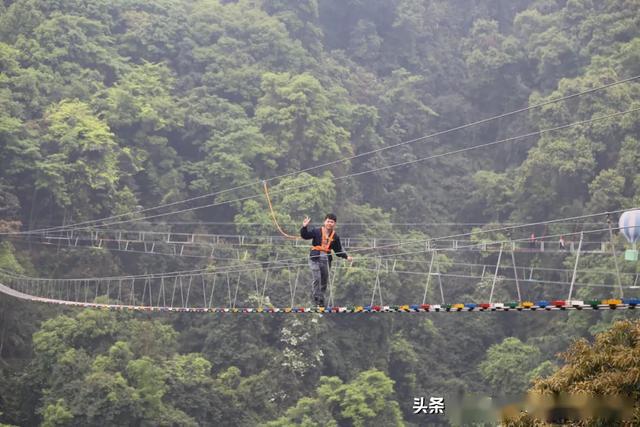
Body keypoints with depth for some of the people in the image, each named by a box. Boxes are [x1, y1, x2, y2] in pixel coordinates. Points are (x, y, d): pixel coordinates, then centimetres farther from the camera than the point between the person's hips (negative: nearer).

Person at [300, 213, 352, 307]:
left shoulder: (335, 237, 7)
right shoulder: (316, 232, -3)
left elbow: (338, 251, 13)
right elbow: (305, 236, -11)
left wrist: (346, 257, 2)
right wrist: (304, 227, -27)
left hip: (326, 260, 4)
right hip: (315, 259, -4)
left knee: (324, 281, 9)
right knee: (316, 279, -19)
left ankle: (321, 302, 19)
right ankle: (316, 298, -14)